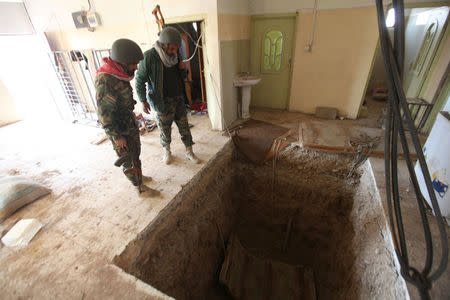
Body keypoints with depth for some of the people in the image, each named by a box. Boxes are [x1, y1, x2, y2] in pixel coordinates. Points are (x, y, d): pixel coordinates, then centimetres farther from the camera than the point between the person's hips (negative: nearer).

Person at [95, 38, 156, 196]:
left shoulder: (120, 74, 0)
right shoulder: (105, 81, -27)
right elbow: (104, 114, -24)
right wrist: (117, 137, -19)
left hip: (131, 124, 8)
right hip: (120, 131, -8)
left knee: (135, 153, 23)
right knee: (129, 160, 8)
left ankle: (139, 175, 44)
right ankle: (140, 187, 25)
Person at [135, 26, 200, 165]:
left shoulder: (174, 55, 4)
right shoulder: (149, 57, -14)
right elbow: (140, 80, -7)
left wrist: (182, 69, -6)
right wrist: (143, 101, -8)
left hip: (179, 99, 5)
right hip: (164, 101, -4)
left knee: (184, 126, 9)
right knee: (165, 128, 9)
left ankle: (189, 152, 24)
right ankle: (167, 151, 34)